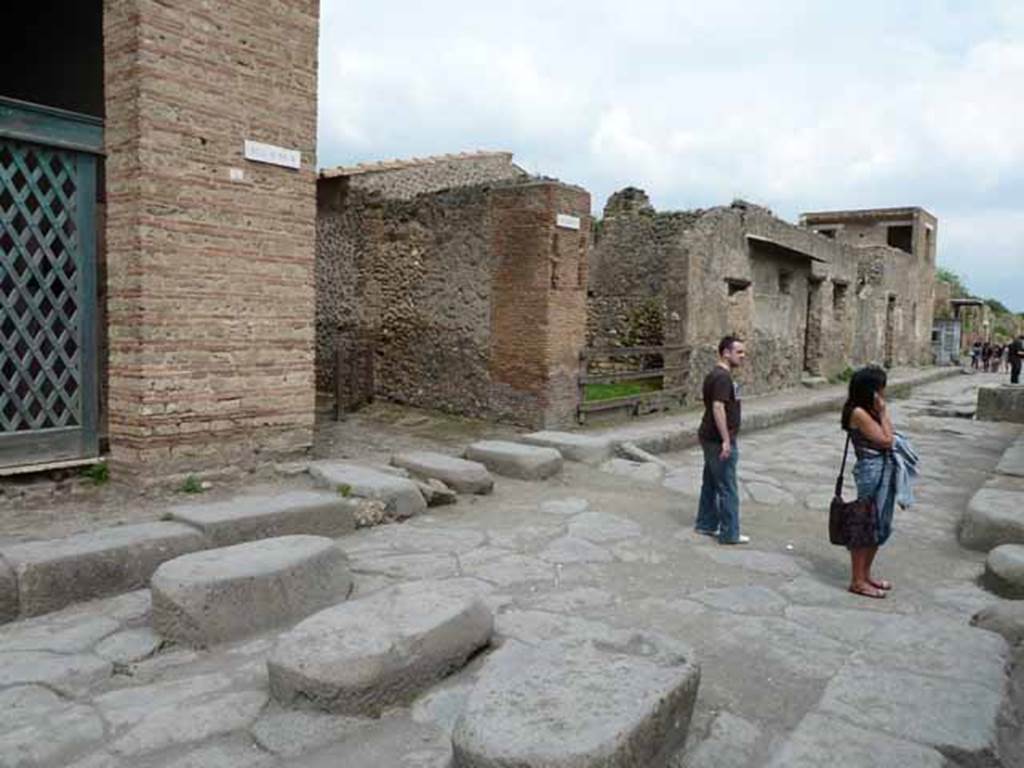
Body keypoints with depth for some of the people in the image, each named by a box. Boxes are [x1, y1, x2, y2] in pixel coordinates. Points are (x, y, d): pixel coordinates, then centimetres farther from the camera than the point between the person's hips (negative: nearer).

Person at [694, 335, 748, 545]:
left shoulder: (716, 374, 13)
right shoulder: (723, 377, -18)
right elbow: (718, 408, -26)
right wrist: (726, 440, -26)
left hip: (710, 438, 10)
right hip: (719, 440, -10)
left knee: (711, 483, 17)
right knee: (727, 488, -2)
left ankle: (706, 524, 26)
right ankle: (730, 534, 6)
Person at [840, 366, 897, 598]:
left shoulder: (869, 411, 10)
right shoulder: (858, 413, -17)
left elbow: (888, 438, 10)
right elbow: (886, 441, -15)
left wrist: (881, 412, 6)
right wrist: (884, 412, -10)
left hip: (884, 470, 10)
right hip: (871, 471, -10)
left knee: (880, 526, 17)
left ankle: (866, 575, 29)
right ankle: (857, 581, 9)